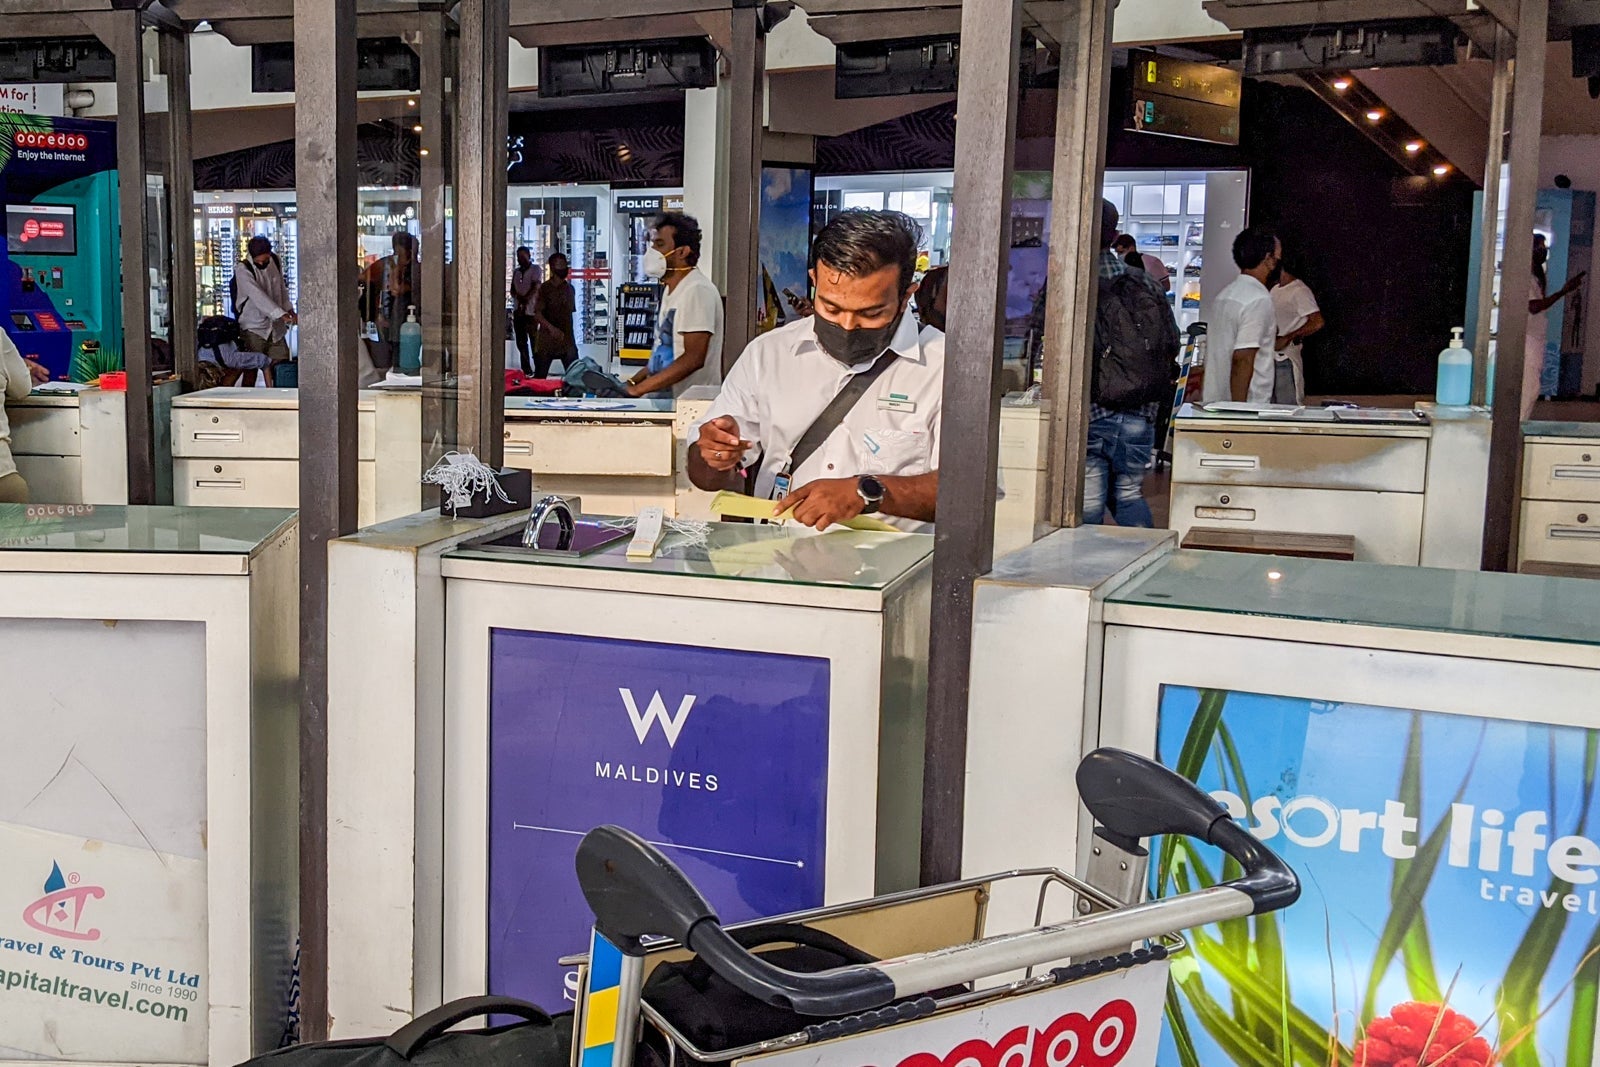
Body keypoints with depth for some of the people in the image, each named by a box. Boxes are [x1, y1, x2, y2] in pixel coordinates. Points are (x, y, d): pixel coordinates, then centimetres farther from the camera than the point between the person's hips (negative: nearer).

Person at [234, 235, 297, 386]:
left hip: (275, 326, 6)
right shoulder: (243, 271, -16)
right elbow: (259, 296, -27)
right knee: (251, 370, -6)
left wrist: (289, 308, 4)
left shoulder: (275, 261, 4)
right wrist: (281, 314, -35)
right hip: (253, 327, -6)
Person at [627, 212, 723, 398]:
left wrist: (637, 389, -19)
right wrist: (632, 382, 9)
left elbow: (693, 358, -20)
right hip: (662, 397, 8)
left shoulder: (697, 290, -12)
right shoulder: (671, 290, 17)